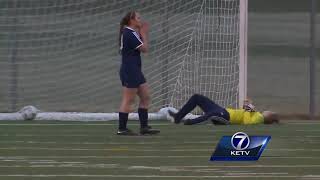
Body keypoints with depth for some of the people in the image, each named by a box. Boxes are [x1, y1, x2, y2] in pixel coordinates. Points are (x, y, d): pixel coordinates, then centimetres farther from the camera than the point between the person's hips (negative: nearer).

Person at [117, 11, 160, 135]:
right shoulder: (129, 34, -16)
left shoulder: (130, 32, 15)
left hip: (135, 71, 10)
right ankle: (122, 129, -4)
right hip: (129, 71, -10)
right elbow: (144, 48, -14)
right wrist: (144, 34, -2)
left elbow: (142, 48, 17)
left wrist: (142, 33, 8)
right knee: (128, 100, -7)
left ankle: (144, 127, 11)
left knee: (145, 97, 10)